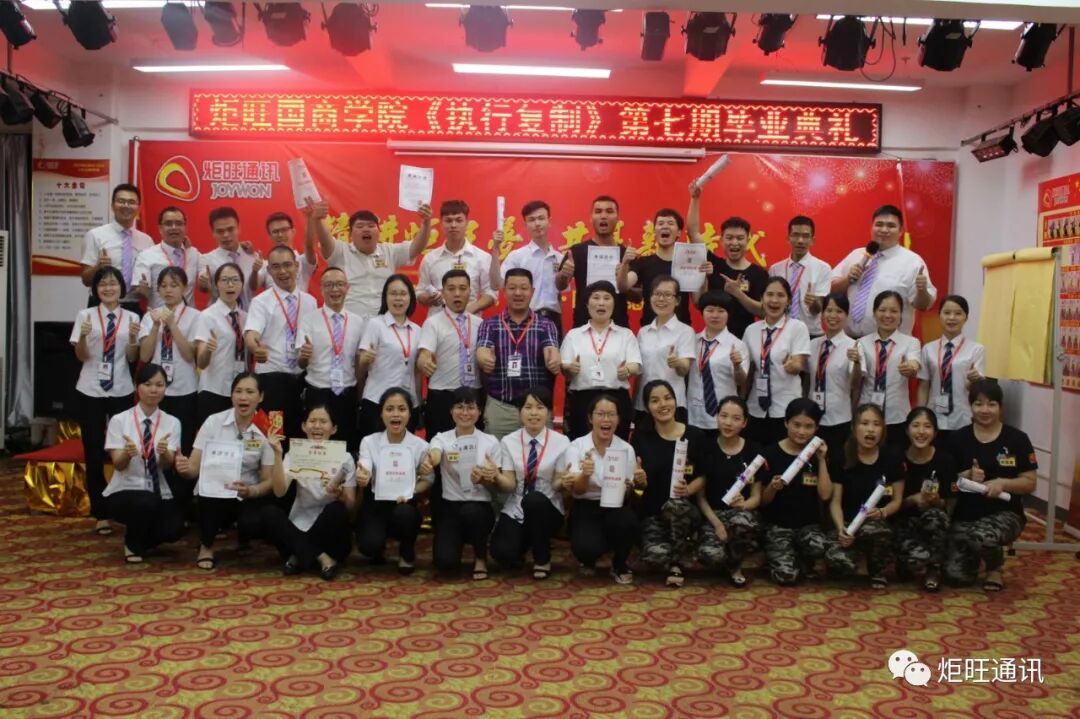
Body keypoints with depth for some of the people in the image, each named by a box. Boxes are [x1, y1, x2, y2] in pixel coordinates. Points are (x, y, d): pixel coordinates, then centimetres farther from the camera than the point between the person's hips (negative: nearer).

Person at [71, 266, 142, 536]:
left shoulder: (131, 317, 2)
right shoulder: (85, 315, 0)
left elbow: (132, 358, 1)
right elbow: (81, 356, -2)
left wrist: (133, 337, -17)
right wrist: (83, 336, -20)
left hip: (121, 390, 0)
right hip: (91, 391, 0)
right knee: (94, 452, 4)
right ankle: (100, 513, 13)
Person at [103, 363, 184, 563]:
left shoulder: (172, 422, 1)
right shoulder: (119, 420, -4)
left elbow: (167, 465, -10)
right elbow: (118, 464, -12)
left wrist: (164, 452, -34)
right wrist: (128, 453, -35)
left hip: (159, 495, 2)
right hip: (125, 491, -2)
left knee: (174, 528, -26)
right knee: (146, 502, -36)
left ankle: (142, 540, 11)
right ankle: (132, 544, -2)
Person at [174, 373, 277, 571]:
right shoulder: (214, 422, -9)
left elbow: (269, 480, -6)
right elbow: (194, 468, -9)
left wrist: (250, 491, -27)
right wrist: (183, 468, -33)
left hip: (248, 496, 0)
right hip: (213, 496, 0)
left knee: (255, 524, -31)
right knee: (211, 488, -34)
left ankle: (242, 536, 10)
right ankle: (206, 546, -7)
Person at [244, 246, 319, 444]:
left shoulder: (310, 302, 10)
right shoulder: (261, 302, -3)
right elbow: (251, 335, -19)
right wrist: (256, 348, -41)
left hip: (303, 378, 4)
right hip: (271, 378, -4)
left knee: (301, 433, 9)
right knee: (272, 434, -4)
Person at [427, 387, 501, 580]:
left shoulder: (490, 441, 2)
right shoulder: (442, 438, 2)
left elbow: (496, 486, 3)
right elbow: (434, 458, -23)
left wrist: (485, 479, -21)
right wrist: (429, 459, -48)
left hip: (480, 507, 0)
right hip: (450, 507, 1)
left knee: (470, 512, -38)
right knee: (445, 562, -22)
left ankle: (480, 557, -5)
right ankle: (459, 540, 18)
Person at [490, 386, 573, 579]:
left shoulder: (561, 442, -5)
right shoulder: (509, 441, -1)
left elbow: (557, 485, -5)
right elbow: (509, 485, -7)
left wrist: (563, 481, -30)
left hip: (547, 509, -1)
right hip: (515, 510, 1)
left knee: (534, 499, -36)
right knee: (503, 555, -26)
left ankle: (542, 559, -10)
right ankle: (524, 544, 15)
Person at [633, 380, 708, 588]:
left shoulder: (696, 436, -1)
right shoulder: (641, 435, 1)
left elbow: (703, 476, 4)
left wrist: (688, 489, -16)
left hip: (684, 510, 0)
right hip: (651, 512, 0)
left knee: (675, 504, -39)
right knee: (654, 555, -32)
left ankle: (675, 564, -12)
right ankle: (676, 562, 7)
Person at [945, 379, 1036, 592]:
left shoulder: (1017, 439, -2)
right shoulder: (959, 439, 2)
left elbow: (1029, 483, -2)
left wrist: (1002, 483, -20)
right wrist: (967, 477, -17)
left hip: (1004, 513, -2)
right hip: (965, 515, 2)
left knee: (982, 537, -37)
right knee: (956, 575, -13)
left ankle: (995, 568, 0)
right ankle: (975, 555, 24)